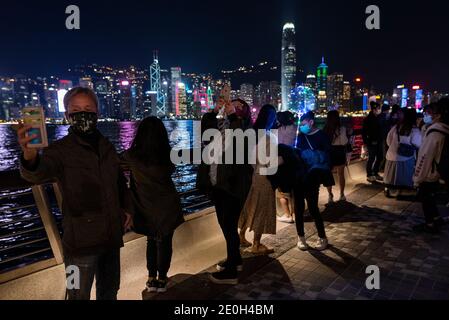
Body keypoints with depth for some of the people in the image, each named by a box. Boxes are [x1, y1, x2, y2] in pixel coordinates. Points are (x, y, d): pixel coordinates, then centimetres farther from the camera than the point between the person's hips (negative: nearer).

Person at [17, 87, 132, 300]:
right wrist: (30, 157, -56)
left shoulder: (107, 147, 5)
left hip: (111, 236, 5)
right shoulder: (60, 150, -13)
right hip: (81, 241, -5)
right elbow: (38, 174, -34)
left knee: (109, 291, 23)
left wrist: (125, 208, 6)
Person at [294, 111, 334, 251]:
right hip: (299, 176, 4)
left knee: (313, 208, -1)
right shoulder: (301, 136, 9)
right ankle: (301, 237, 21)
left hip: (312, 178, -4)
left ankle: (322, 238, 17)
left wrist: (322, 176, -12)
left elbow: (327, 157, -5)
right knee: (299, 207, 7)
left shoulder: (322, 136, -2)